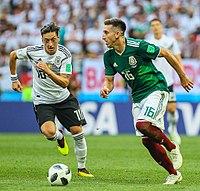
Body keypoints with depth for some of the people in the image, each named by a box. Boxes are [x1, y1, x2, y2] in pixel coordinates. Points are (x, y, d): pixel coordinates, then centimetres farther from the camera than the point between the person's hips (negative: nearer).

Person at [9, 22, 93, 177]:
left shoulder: (65, 54, -16)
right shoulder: (33, 52, -15)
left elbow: (64, 83, -22)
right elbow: (13, 55, 6)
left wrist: (48, 71, -37)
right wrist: (14, 79, 10)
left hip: (63, 98, 1)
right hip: (42, 101, -1)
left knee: (78, 131, -4)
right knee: (49, 132, -27)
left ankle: (82, 168, 17)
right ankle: (60, 137, 13)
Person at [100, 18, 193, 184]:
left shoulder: (138, 46, -18)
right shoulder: (109, 56, 0)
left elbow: (166, 54, -8)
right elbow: (109, 79, 9)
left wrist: (183, 77, 0)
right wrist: (106, 88, -17)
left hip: (156, 89, -7)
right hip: (138, 96, 7)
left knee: (143, 125, -29)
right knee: (147, 141, -1)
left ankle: (172, 147, -4)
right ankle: (174, 174, 13)